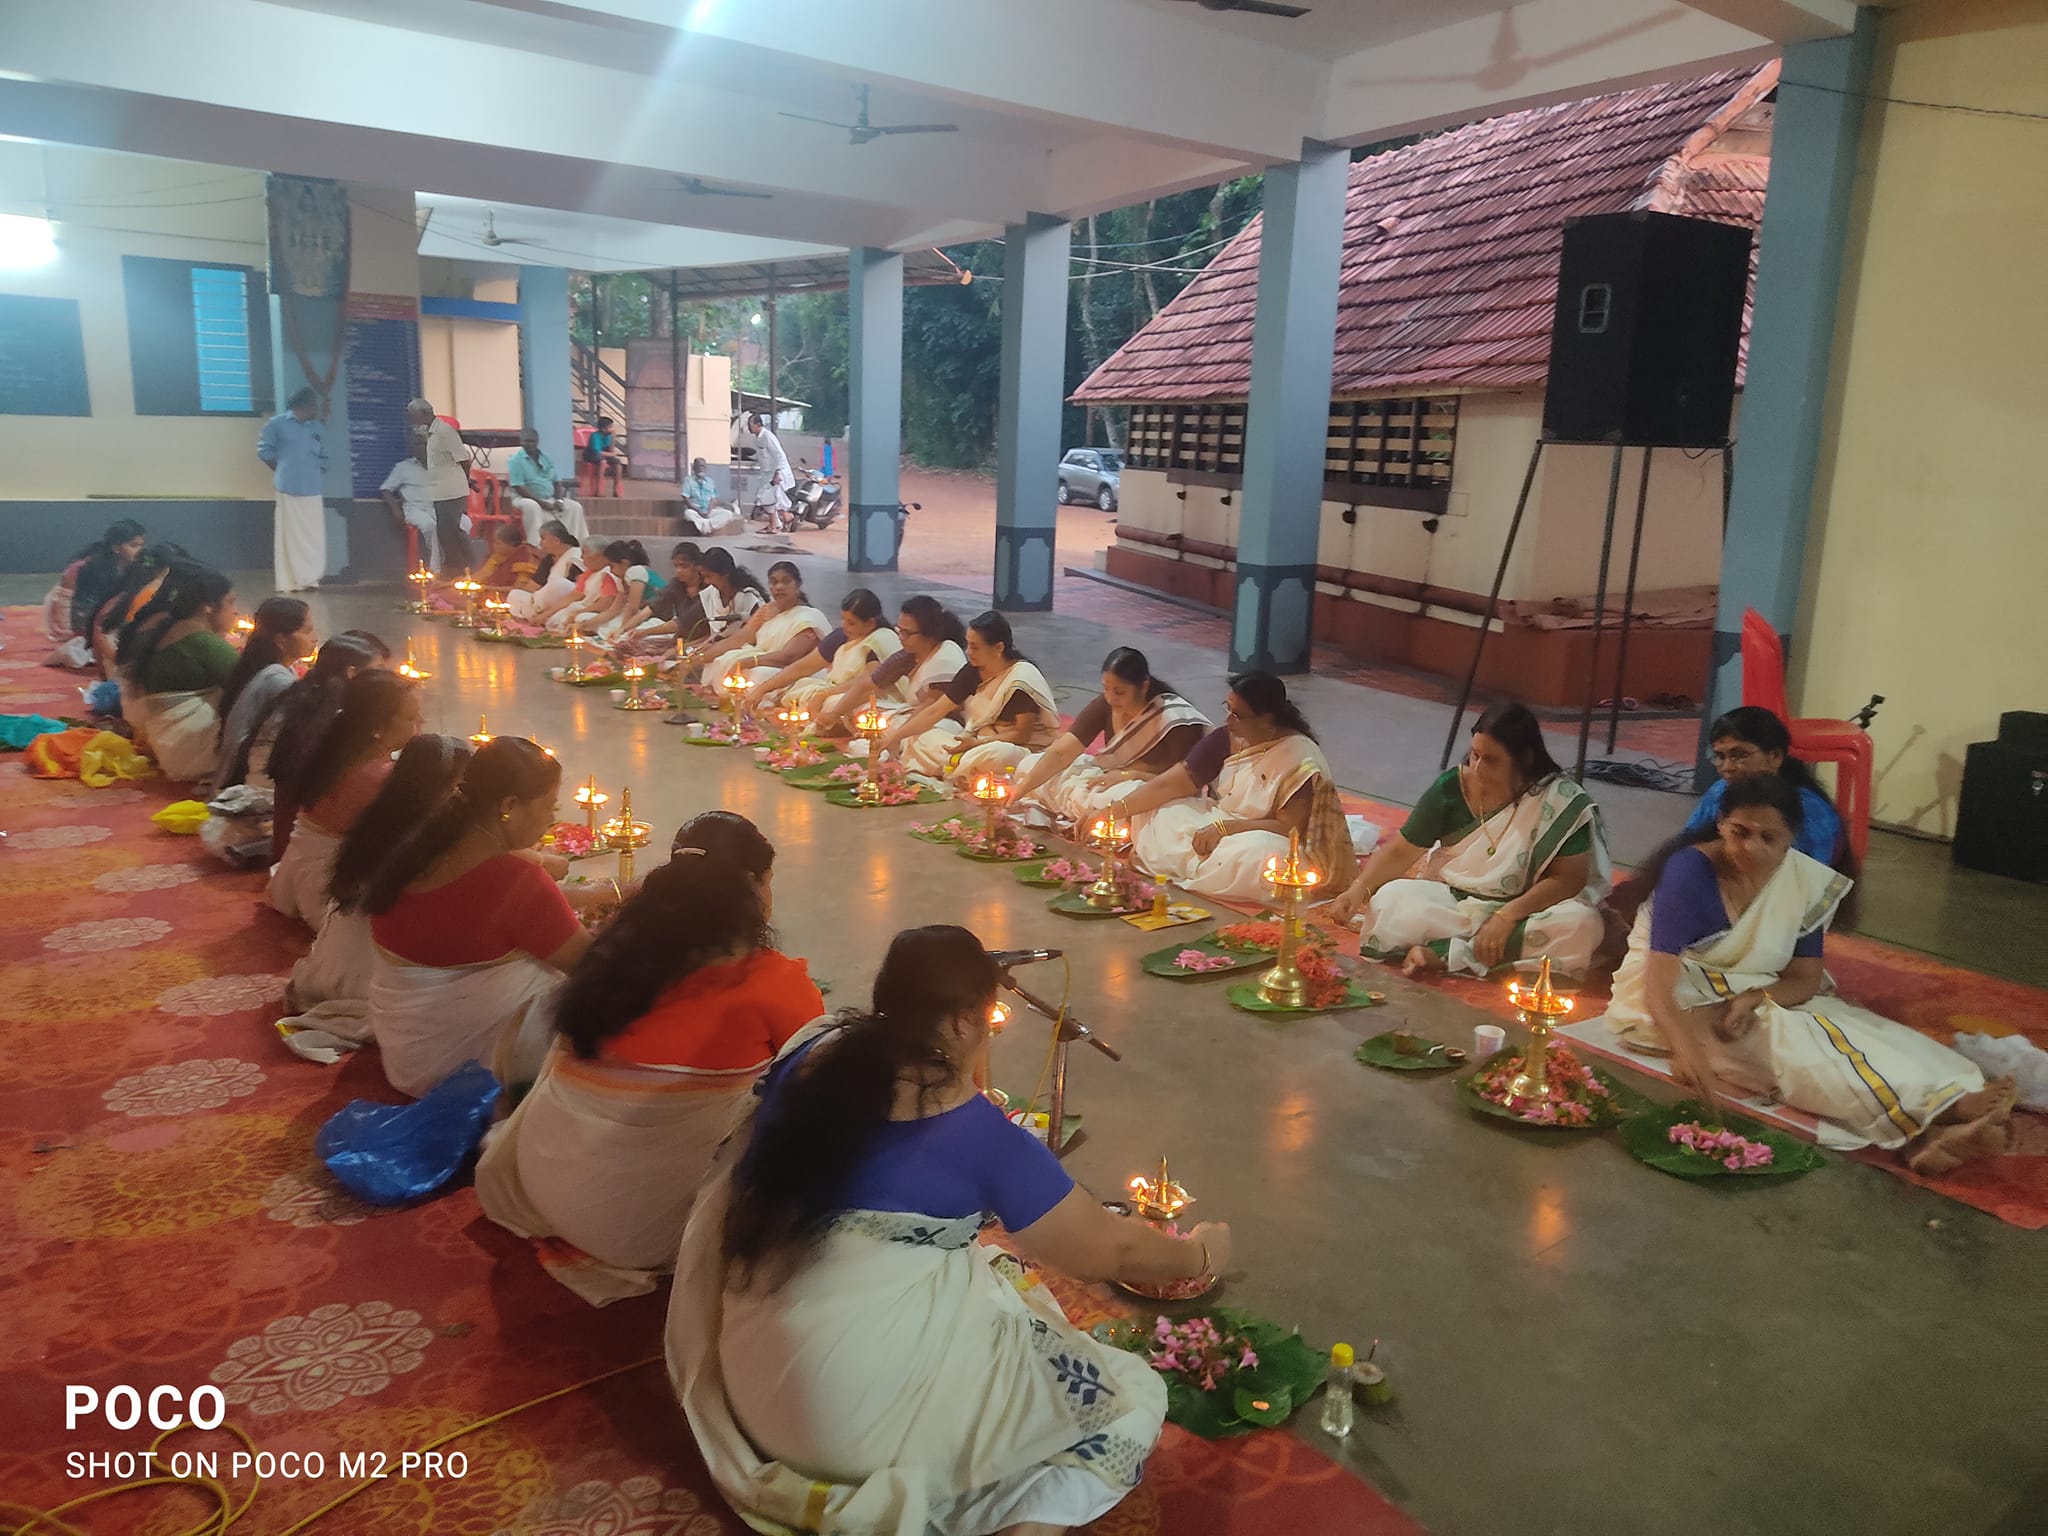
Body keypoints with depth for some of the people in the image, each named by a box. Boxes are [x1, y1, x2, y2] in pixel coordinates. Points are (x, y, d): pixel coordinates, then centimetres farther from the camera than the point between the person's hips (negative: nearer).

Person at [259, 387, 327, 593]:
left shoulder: (318, 429, 14)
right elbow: (264, 449, 3)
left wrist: (319, 473, 5)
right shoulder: (277, 423, 1)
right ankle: (290, 581, 1)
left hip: (312, 490, 4)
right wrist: (282, 471, 3)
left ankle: (309, 578, 12)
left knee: (313, 536, 3)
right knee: (290, 535, -2)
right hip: (289, 489, -4)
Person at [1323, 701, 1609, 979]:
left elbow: (1569, 877, -15)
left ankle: (1439, 954, -27)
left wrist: (1509, 915, -27)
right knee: (1391, 902, -26)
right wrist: (1359, 889, -21)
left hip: (1524, 909, 0)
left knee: (1579, 923, -32)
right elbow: (1401, 852, -5)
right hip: (1449, 901, 1)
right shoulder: (1451, 787, -9)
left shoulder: (1561, 801, -14)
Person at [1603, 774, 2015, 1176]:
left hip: (1750, 999, 5)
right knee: (1792, 1040, -30)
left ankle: (1934, 1121, -45)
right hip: (1673, 1000, -5)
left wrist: (1754, 998, -25)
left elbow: (1805, 980, -2)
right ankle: (1928, 1119, -43)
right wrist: (1689, 1053, -48)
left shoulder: (1810, 883, -6)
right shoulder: (1689, 871, -23)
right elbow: (1660, 982, -30)